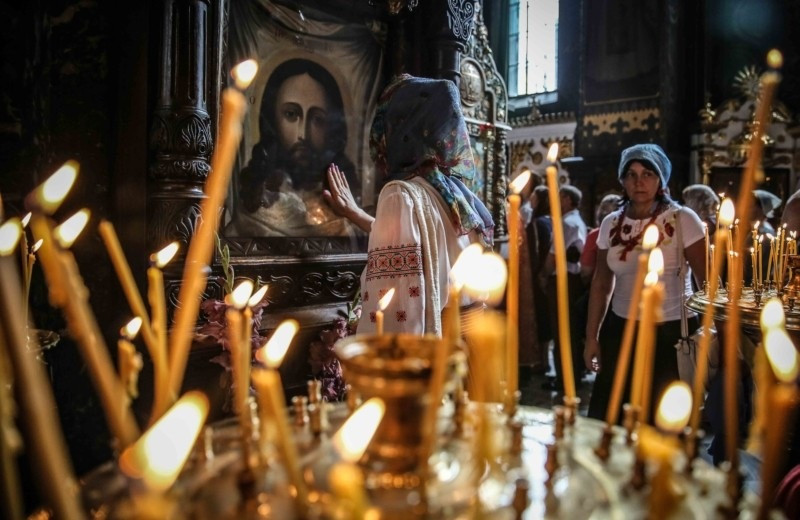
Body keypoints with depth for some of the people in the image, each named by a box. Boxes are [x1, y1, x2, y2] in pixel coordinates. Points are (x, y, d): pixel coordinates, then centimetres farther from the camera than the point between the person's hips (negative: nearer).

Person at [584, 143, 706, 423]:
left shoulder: (683, 220, -9)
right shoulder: (611, 224, 3)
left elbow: (707, 281, -7)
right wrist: (591, 336, 10)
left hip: (673, 332, -3)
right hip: (620, 330, 4)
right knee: (603, 418, 8)